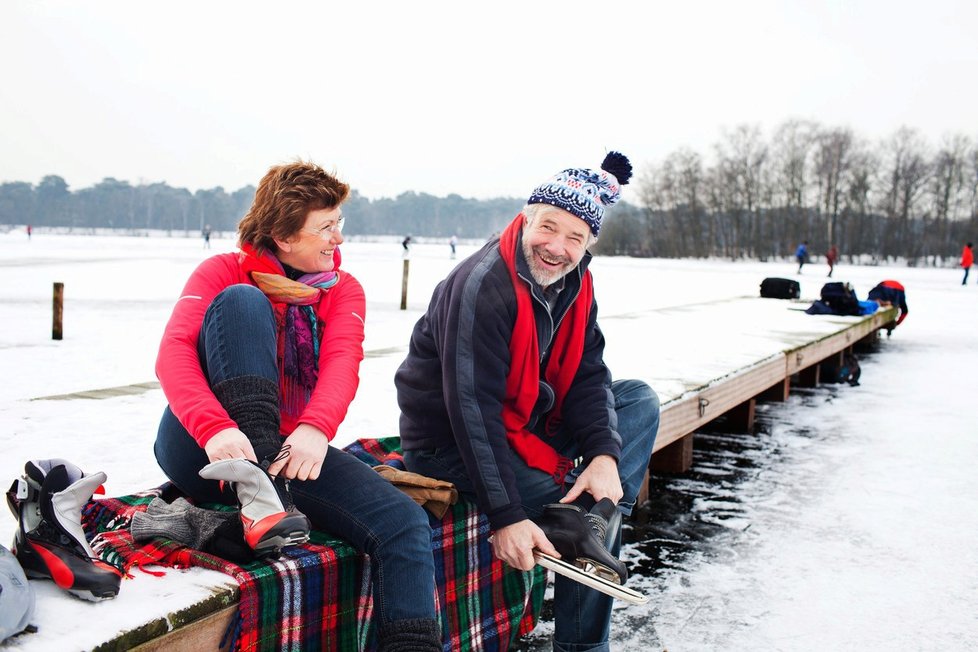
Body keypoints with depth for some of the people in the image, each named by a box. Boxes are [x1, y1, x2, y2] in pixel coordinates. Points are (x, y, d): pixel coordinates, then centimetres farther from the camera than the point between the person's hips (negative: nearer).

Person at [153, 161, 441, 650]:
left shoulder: (343, 291, 9)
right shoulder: (225, 273, 0)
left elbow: (342, 363, -12)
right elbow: (173, 354, -17)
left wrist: (314, 429, -35)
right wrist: (215, 428, -38)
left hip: (287, 448, 3)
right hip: (200, 451, -2)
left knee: (404, 524, -22)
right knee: (242, 301, -25)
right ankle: (256, 494, -35)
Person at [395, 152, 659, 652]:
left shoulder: (575, 285, -1)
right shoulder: (483, 286, -27)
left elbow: (587, 375, -2)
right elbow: (471, 410, -30)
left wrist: (605, 455, -20)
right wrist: (506, 518, -31)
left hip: (527, 419, 9)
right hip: (450, 444, -8)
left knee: (640, 402, 5)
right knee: (579, 508, -18)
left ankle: (596, 517, -12)